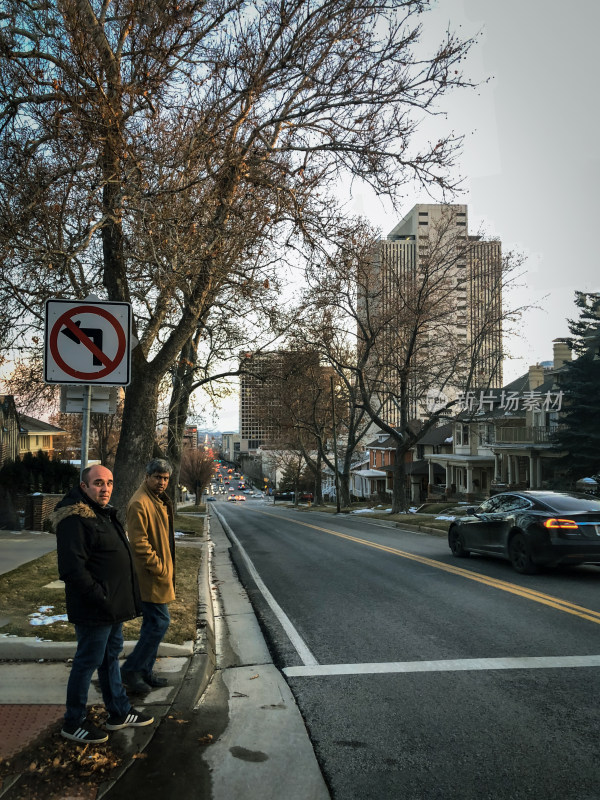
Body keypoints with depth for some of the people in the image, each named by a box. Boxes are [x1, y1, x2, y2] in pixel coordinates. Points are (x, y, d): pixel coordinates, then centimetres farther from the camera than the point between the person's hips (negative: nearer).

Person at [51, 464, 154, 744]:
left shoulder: (104, 513, 12)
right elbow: (73, 569, -26)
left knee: (111, 656, 20)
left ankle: (119, 713, 34)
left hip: (112, 606, 10)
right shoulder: (75, 520, -21)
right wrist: (101, 598, -24)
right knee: (88, 662, 3)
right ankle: (73, 723, 20)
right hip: (94, 610, -10)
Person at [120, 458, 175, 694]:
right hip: (151, 576, -10)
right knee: (160, 622, -8)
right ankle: (131, 670, 4)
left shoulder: (160, 500, 15)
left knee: (153, 624, 16)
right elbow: (139, 542, -22)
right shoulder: (140, 503, -18)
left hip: (160, 575, 10)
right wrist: (159, 568, -19)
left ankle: (145, 671, 27)